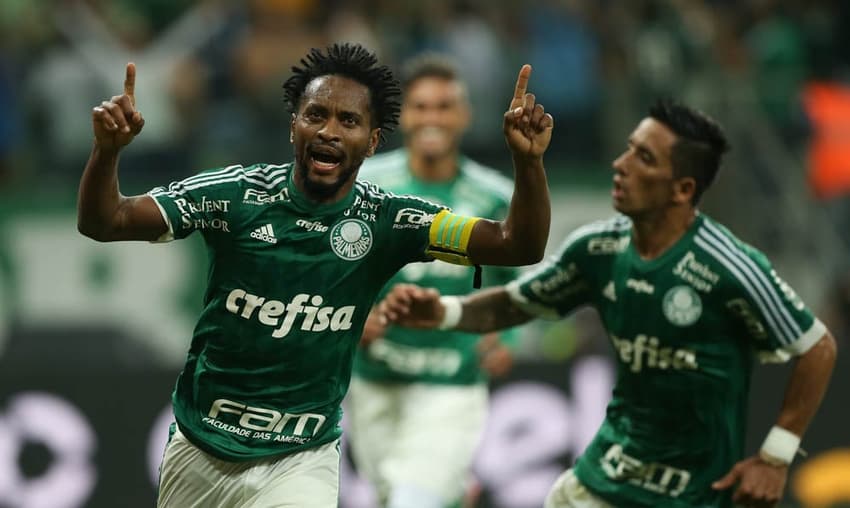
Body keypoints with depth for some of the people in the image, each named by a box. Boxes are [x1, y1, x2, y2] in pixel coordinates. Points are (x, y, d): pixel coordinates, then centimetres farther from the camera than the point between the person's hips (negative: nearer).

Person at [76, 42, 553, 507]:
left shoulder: (385, 221, -9)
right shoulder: (236, 194, -10)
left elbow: (518, 246, -15)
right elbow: (104, 222, -13)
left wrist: (528, 159, -33)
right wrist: (107, 149, -34)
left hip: (300, 463, -1)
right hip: (197, 451, 1)